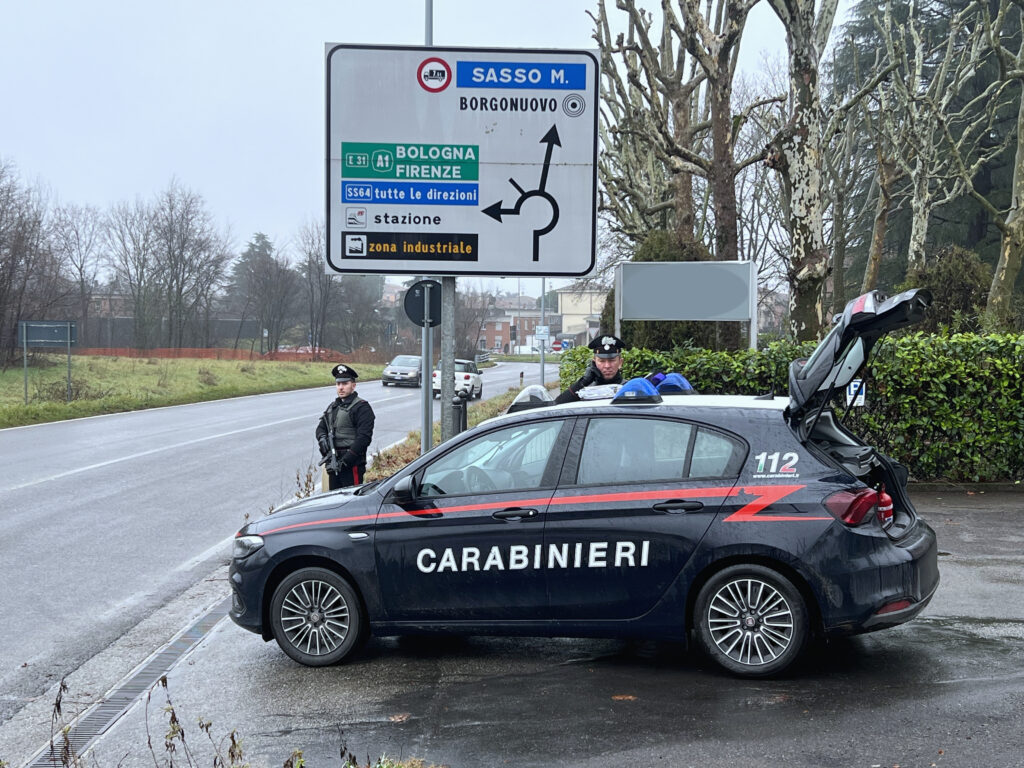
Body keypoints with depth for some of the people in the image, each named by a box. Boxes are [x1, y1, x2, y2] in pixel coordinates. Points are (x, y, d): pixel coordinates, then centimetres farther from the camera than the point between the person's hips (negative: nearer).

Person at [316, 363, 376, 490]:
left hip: (352, 465, -8)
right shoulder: (333, 407, 19)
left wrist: (344, 461, -19)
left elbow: (364, 438, -15)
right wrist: (322, 438, -5)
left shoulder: (362, 407, -7)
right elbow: (321, 427, 21)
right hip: (334, 465, 8)